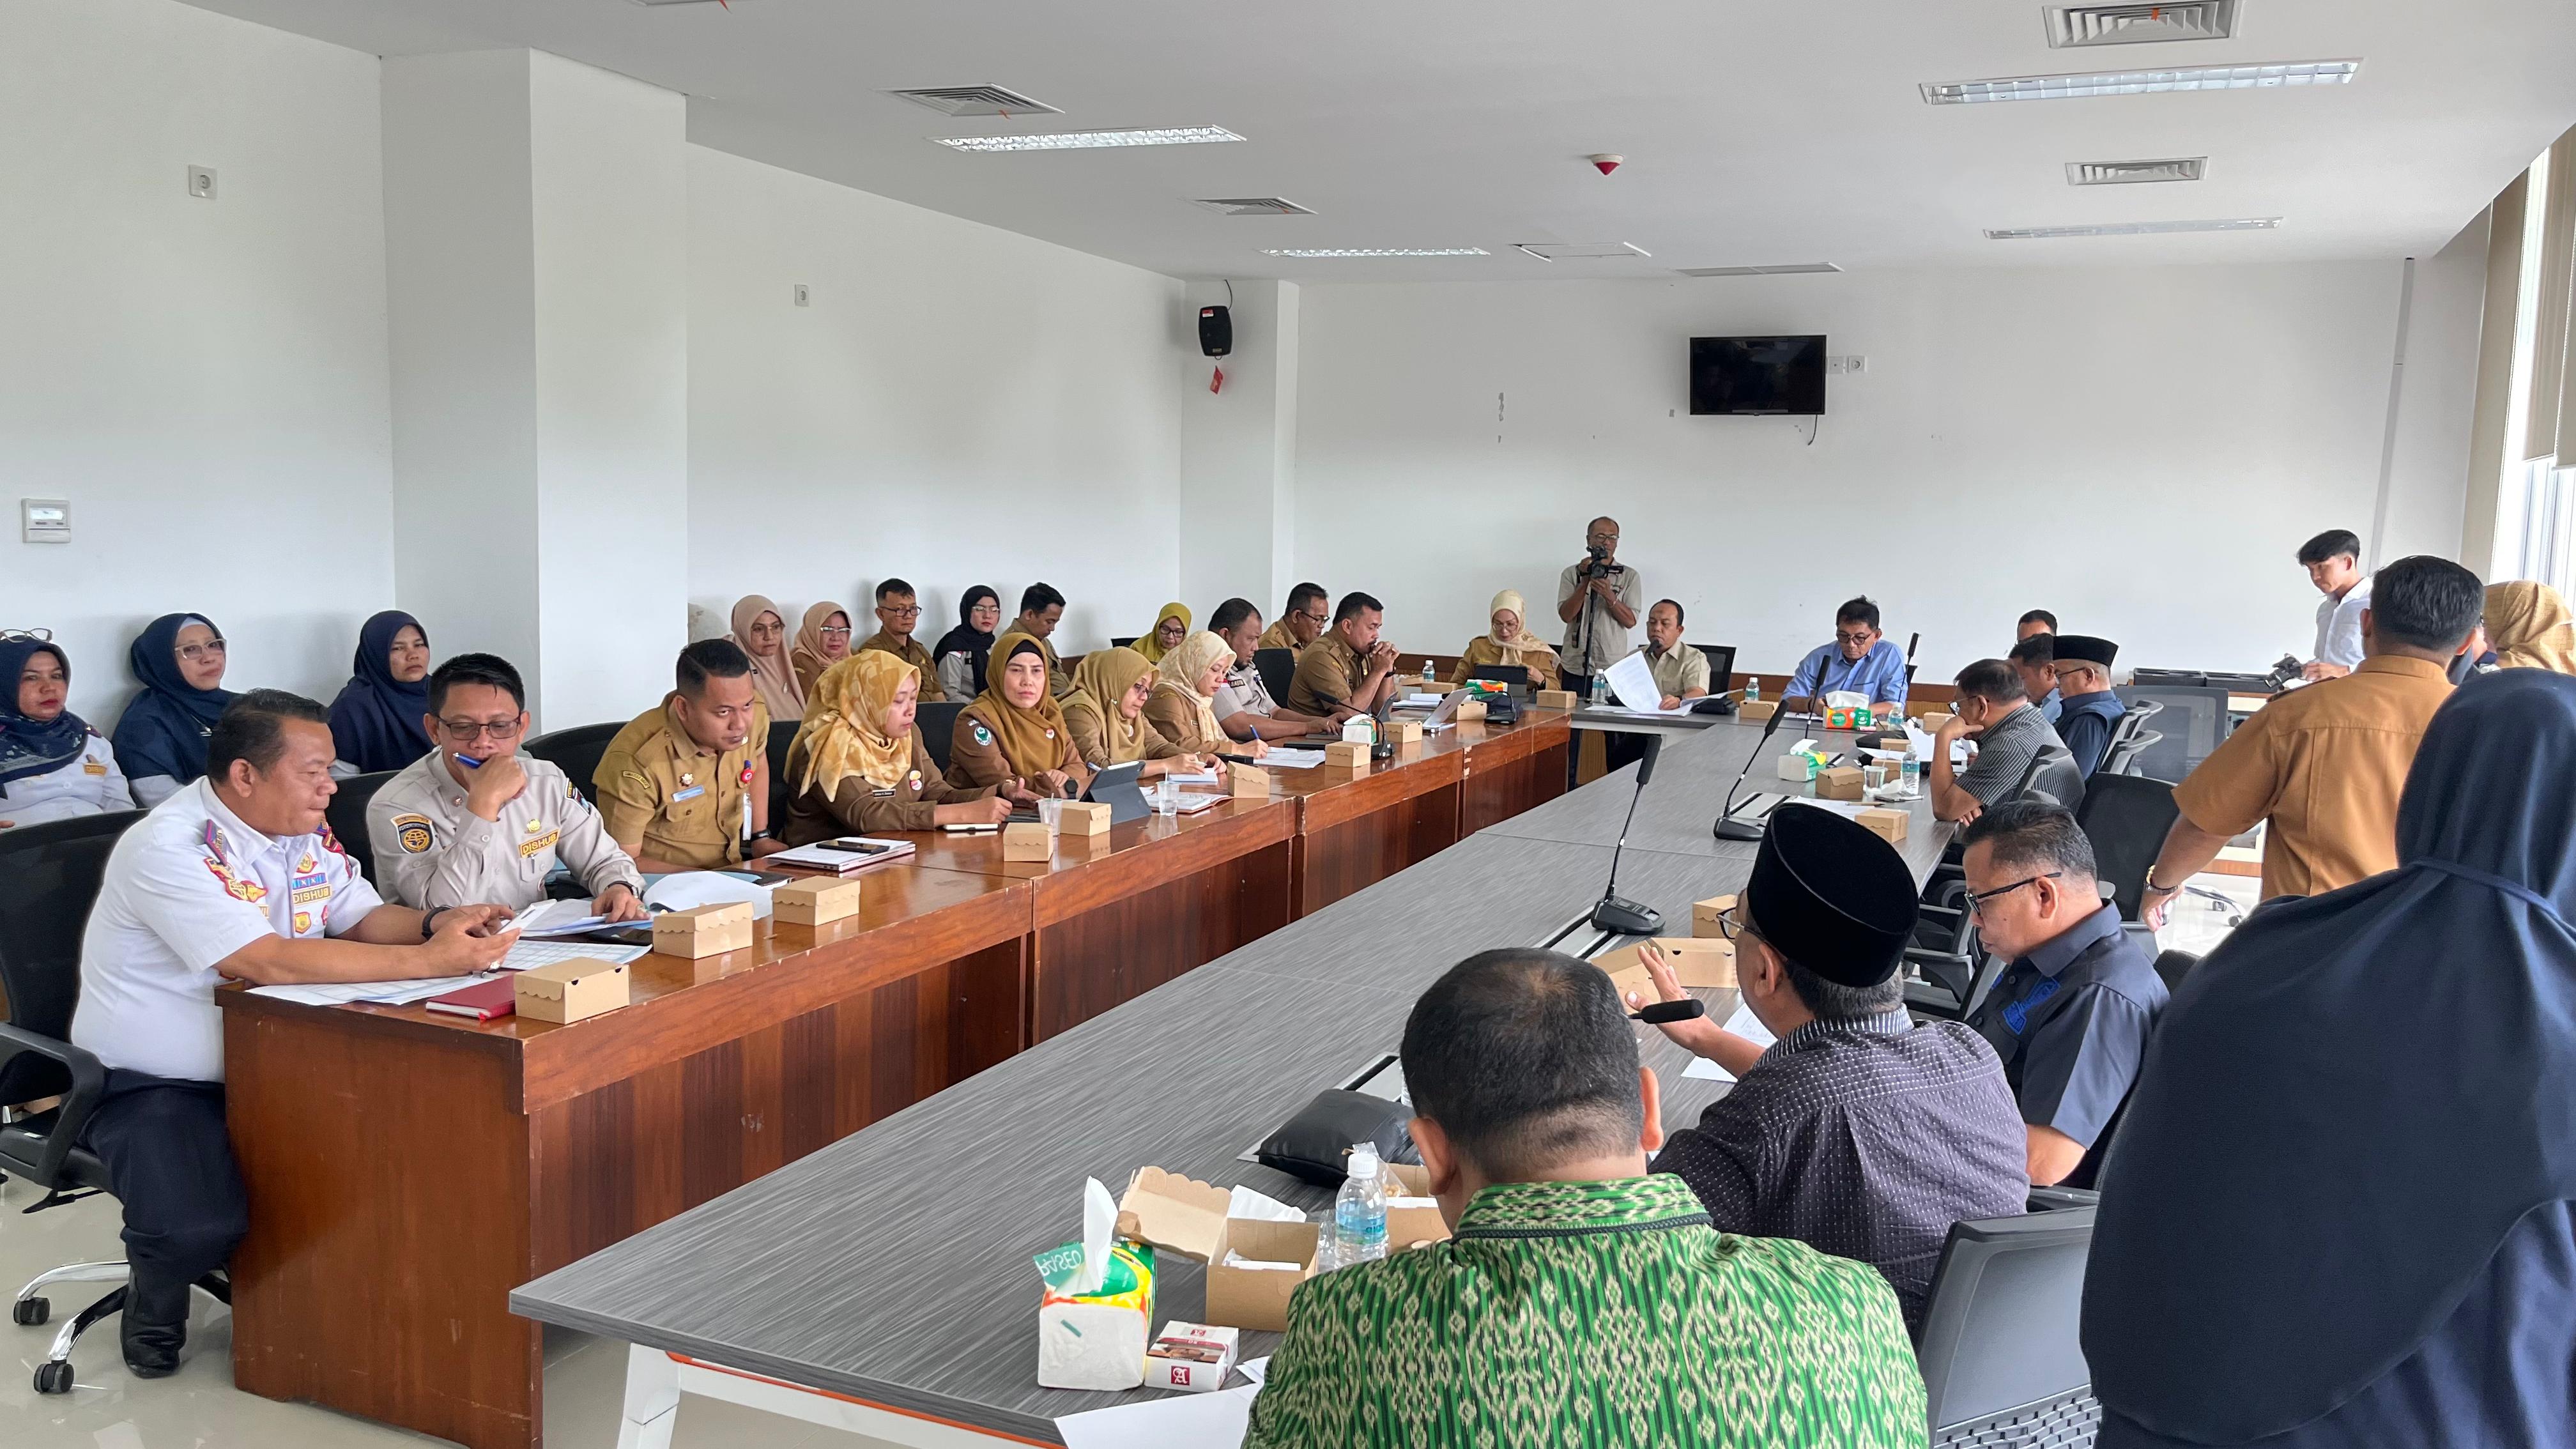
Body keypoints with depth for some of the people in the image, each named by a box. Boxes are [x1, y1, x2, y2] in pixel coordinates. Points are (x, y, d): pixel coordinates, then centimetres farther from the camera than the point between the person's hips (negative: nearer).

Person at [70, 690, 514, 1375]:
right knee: (201, 1228, -29)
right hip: (153, 1086, -7)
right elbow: (269, 962, -33)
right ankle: (157, 1289, 8)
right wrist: (431, 961, -35)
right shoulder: (172, 848, -23)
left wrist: (438, 924, -18)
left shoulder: (304, 833, 3)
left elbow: (365, 918, 5)